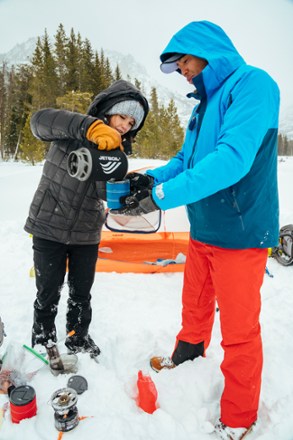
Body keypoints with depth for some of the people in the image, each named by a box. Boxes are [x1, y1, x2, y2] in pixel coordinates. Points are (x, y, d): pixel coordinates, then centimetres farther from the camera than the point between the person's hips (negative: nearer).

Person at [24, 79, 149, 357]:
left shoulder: (116, 150, 3)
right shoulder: (72, 133, -9)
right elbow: (40, 121, -31)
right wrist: (89, 126, -44)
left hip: (86, 233, 4)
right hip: (49, 227, -3)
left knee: (81, 292, 13)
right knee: (48, 293, 7)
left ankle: (78, 338, 36)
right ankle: (43, 342, 29)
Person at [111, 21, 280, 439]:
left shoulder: (252, 84, -14)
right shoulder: (206, 102, 15)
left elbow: (232, 158, -27)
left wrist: (162, 196, -28)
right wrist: (154, 177, -2)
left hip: (239, 233, -8)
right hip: (203, 231, 8)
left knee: (239, 330, 5)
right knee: (194, 306, 24)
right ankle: (187, 356, 51)